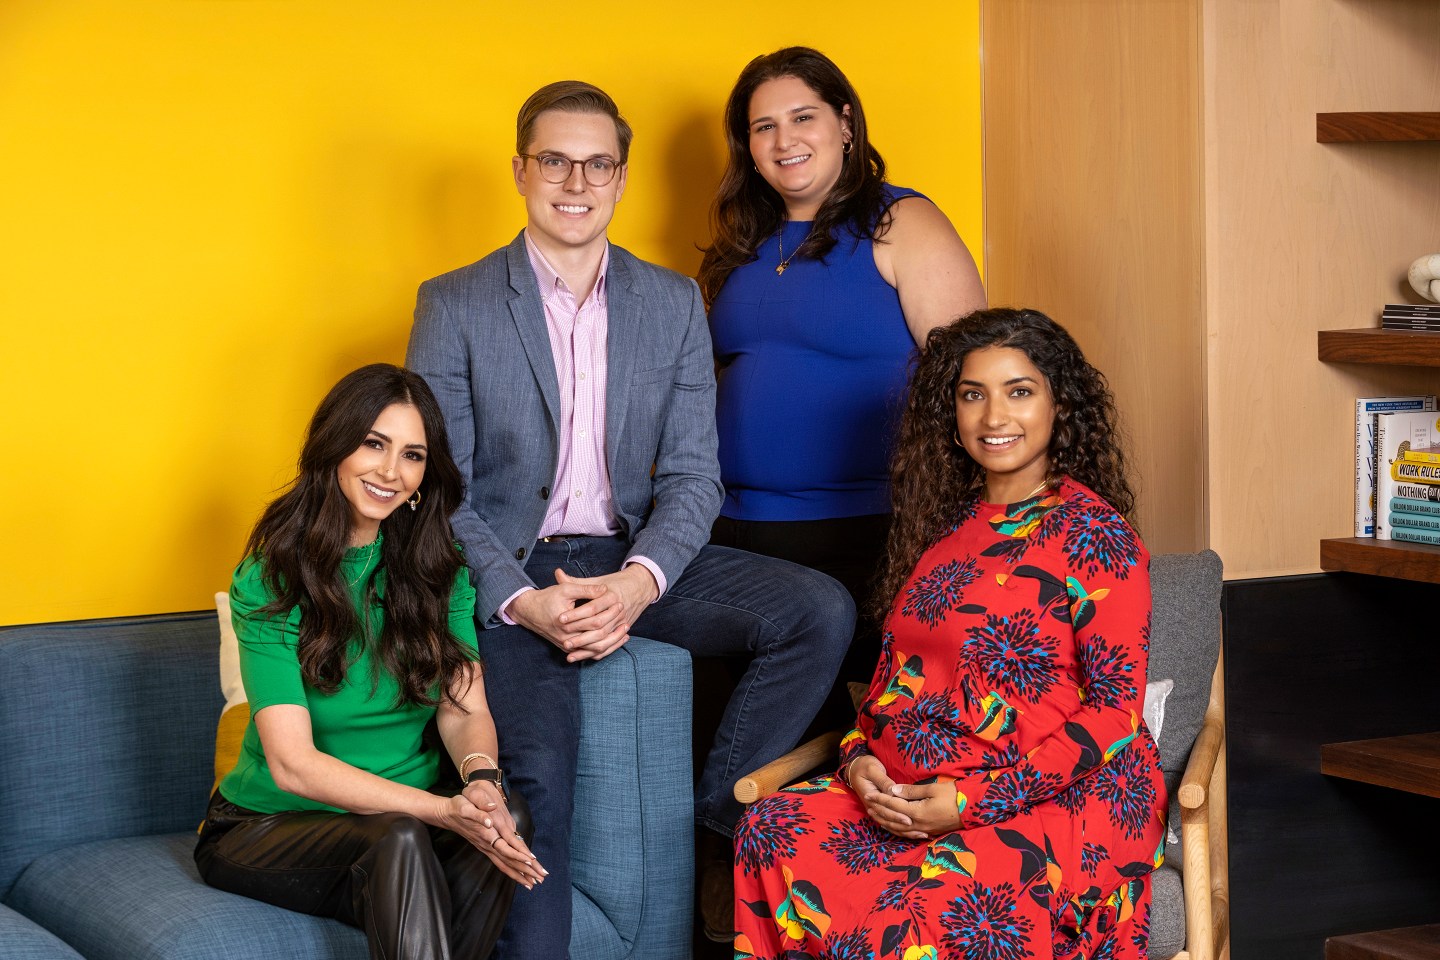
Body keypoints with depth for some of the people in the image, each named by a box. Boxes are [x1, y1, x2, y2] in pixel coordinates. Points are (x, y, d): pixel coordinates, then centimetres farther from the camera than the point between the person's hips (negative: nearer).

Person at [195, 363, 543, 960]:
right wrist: (443, 811, -31)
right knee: (399, 840, -36)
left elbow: (463, 706, -3)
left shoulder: (439, 567, 4)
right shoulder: (268, 581, -12)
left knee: (506, 816, -28)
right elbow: (293, 763, -20)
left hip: (411, 814, 4)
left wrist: (480, 777, -28)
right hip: (270, 827, -4)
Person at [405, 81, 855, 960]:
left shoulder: (674, 303, 9)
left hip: (634, 559, 3)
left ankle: (724, 805, -4)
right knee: (536, 776, -27)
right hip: (513, 571, -3)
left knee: (823, 611, -18)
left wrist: (638, 583, -17)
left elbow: (693, 475, 4)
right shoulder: (454, 306, 0)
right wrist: (523, 601, -20)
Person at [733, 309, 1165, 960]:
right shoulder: (943, 526, 17)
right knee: (771, 836, -23)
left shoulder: (1093, 532, -3)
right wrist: (859, 761, -2)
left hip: (1058, 800, -6)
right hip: (901, 792, 6)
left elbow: (1116, 710, -9)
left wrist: (973, 801, -16)